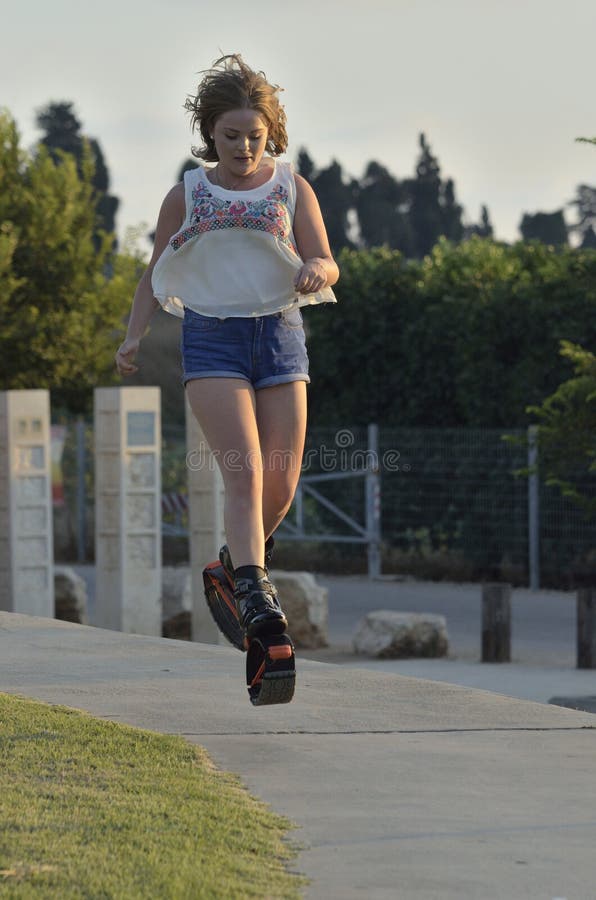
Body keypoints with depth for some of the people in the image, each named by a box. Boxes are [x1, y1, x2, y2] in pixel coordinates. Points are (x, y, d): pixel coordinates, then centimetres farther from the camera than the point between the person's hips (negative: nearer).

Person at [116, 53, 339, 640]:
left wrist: (315, 267, -19)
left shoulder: (292, 189, 8)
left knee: (281, 486, 2)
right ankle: (252, 589, -23)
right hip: (212, 339, -2)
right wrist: (133, 337, 1)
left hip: (280, 334, 2)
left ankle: (237, 561, 28)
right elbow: (156, 275, 13)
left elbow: (328, 266, 5)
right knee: (245, 471, -19)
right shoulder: (186, 196, 7)